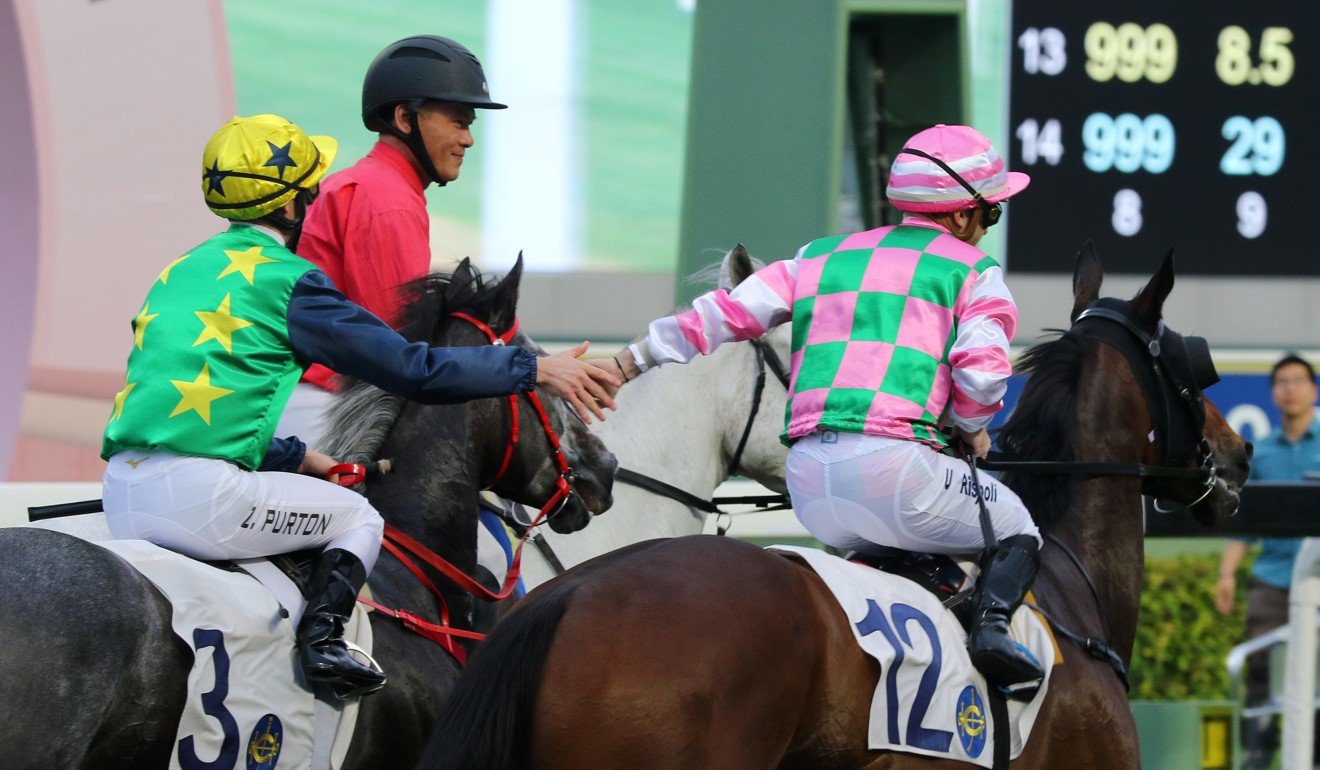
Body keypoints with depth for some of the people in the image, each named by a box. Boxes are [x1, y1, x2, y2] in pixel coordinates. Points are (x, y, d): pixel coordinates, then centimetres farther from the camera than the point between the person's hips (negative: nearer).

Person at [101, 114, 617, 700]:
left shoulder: (182, 271, 22)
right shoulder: (284, 279, -2)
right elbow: (414, 370, -2)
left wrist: (300, 459, 36)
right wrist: (535, 369, 7)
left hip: (122, 497, 7)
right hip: (195, 493, -7)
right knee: (357, 519, 14)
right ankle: (322, 634, -8)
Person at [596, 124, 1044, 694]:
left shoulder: (823, 258, 23)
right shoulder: (973, 270, 9)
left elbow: (723, 315, 22)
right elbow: (981, 372, -5)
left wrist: (627, 364, 30)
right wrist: (970, 430, 17)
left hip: (808, 476, 5)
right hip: (891, 464, -5)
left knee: (871, 544, 35)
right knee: (1017, 535, 12)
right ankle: (993, 622, -15)